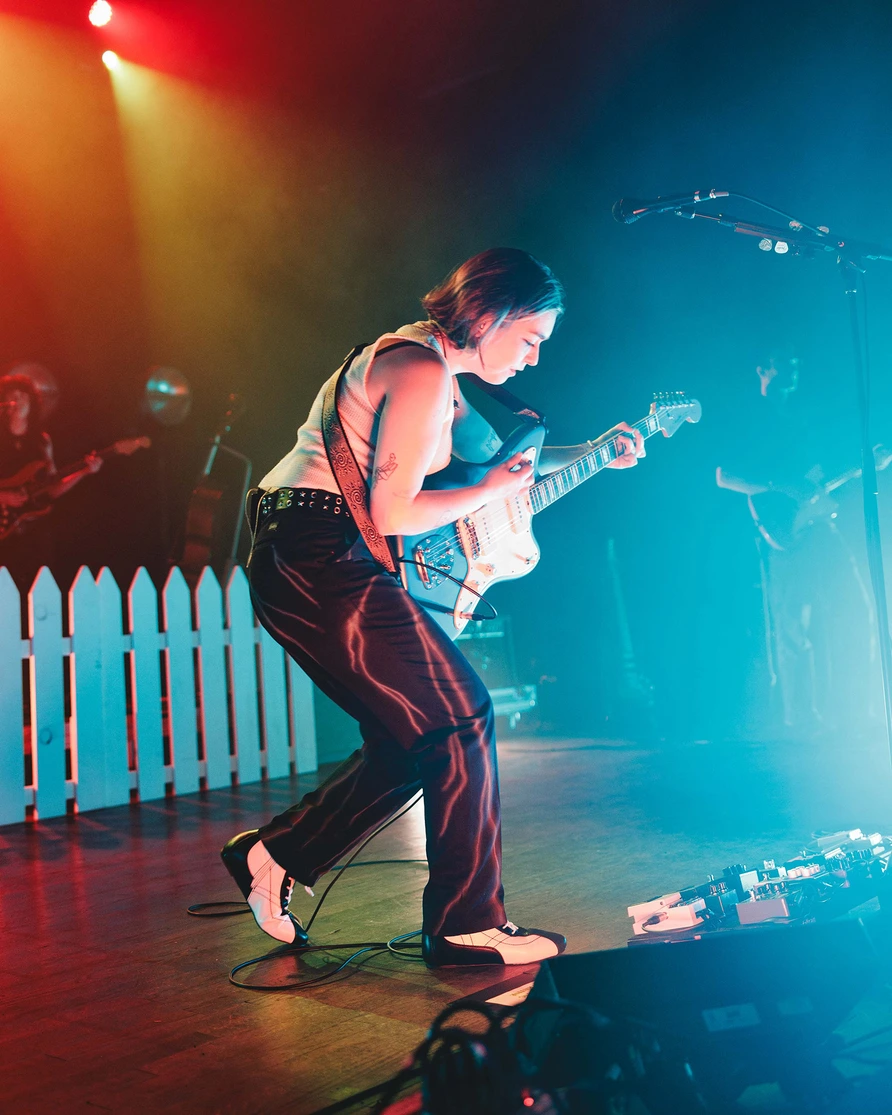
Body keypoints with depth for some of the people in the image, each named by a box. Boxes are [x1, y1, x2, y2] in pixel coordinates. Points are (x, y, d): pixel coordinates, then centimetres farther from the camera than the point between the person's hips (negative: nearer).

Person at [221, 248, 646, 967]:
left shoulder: (435, 366, 18)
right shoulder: (423, 372, -15)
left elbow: (492, 452, 30)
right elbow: (393, 514, -19)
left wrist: (589, 454, 21)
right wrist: (491, 491, -6)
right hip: (326, 562, -11)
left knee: (414, 742, 11)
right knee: (458, 719, -6)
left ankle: (277, 856, 21)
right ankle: (468, 927, 3)